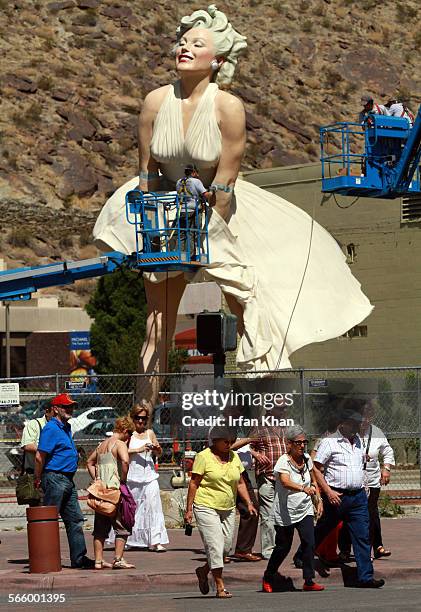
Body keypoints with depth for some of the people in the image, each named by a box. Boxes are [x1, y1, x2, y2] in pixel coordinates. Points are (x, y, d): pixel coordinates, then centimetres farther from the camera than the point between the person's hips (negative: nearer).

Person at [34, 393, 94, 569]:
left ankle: (79, 558, 12)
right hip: (55, 478, -10)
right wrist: (38, 479, -11)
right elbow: (39, 457, -18)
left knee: (75, 520, 9)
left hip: (68, 480, 10)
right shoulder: (51, 428, -13)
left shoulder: (66, 427, 18)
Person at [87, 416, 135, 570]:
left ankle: (99, 560, 10)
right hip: (114, 489, -7)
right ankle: (118, 560, -4)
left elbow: (90, 462, 29)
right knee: (122, 527, 0)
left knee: (100, 528, 10)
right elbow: (125, 461, -25)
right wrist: (123, 480, -13)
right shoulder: (120, 444, -7)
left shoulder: (102, 445, 17)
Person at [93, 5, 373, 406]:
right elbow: (147, 172, -4)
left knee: (251, 311, -2)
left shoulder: (228, 108, -21)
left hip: (219, 213, -2)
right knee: (158, 324, 6)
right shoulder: (156, 102, -12)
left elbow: (224, 185, -18)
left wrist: (204, 237, -15)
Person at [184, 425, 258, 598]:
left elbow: (240, 483, 16)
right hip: (207, 508, -6)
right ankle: (220, 587, -8)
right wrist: (189, 509, -9)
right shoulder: (203, 457, -8)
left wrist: (249, 503, 6)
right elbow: (193, 483, -6)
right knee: (215, 546, -11)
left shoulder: (234, 457, 10)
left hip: (228, 509, 6)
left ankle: (203, 571, 30)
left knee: (226, 547, 6)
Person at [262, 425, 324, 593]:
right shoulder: (283, 462, -18)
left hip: (305, 510, 4)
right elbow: (285, 482, -37)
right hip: (285, 513, -4)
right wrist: (304, 488, -53)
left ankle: (309, 581, -8)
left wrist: (319, 499, 9)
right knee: (283, 547, 6)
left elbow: (313, 481, 19)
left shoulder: (307, 459, 2)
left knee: (309, 543, -12)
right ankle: (268, 578, 29)